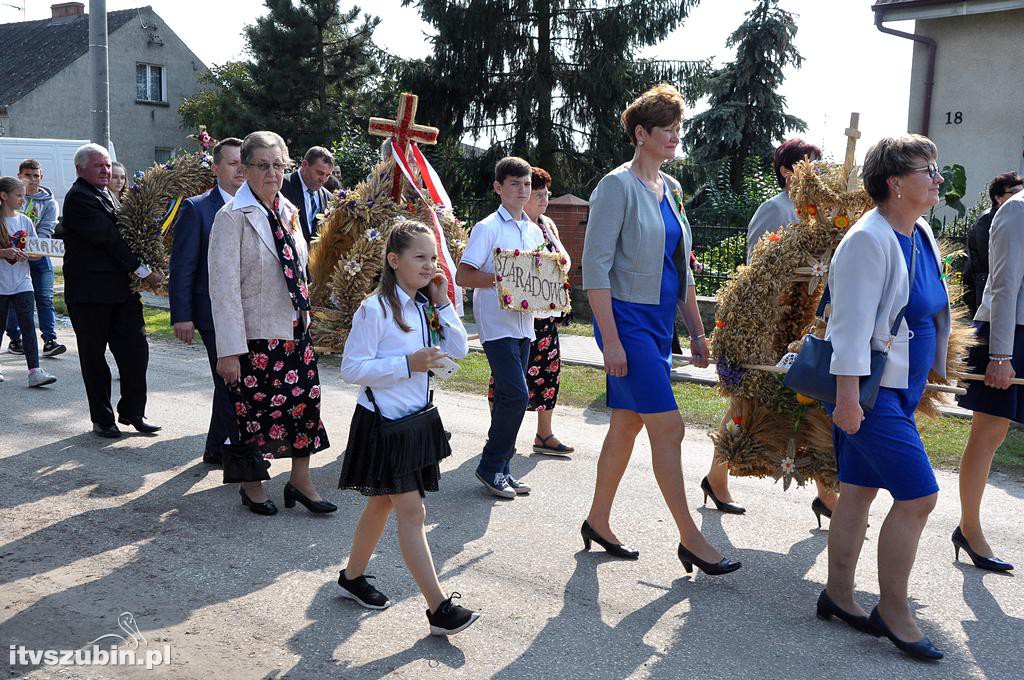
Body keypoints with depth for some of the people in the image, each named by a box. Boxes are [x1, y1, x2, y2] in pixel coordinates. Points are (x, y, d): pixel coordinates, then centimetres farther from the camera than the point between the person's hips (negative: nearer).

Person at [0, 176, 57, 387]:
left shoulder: (25, 221, 8)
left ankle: (34, 371, -10)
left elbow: (37, 253, 9)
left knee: (29, 326, -6)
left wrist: (26, 255, -11)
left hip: (22, 283, 3)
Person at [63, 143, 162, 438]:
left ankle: (132, 412, 17)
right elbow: (108, 237, -18)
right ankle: (102, 418, 16)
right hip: (90, 293, -7)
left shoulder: (108, 195, 15)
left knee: (136, 350, 5)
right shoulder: (79, 198, -12)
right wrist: (143, 270, -17)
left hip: (122, 290, 7)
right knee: (94, 358, 6)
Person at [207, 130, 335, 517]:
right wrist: (228, 350, -20)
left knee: (305, 400, 8)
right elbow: (224, 287, -17)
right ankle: (251, 485, 23)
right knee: (253, 408, 4)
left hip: (295, 329, 7)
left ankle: (300, 481, 22)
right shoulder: (233, 217, -13)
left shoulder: (288, 211, 9)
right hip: (255, 335, -7)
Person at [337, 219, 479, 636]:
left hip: (417, 420, 8)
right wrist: (409, 364, -24)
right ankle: (439, 608, -3)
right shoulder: (375, 309, -16)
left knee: (382, 504, 19)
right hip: (384, 424, -8)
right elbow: (351, 368, -18)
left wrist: (442, 304, -2)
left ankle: (353, 577, 37)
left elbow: (459, 350, 7)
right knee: (412, 512, -7)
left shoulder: (424, 307, 7)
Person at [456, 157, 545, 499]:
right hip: (497, 325, -7)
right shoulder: (488, 228, -7)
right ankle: (491, 467, 0)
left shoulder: (535, 231, 14)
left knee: (509, 397, 10)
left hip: (524, 324, 7)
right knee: (516, 394, -14)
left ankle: (501, 469, 19)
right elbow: (463, 276, -11)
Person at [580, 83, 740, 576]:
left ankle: (598, 522, 25)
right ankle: (690, 540, 3)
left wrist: (696, 331, 16)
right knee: (668, 427, -7)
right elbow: (595, 266, -15)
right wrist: (610, 340, -19)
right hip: (628, 320, -8)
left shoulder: (670, 188, 14)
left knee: (626, 425, 12)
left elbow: (681, 267, 19)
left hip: (659, 322, 8)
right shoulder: (618, 186, -10)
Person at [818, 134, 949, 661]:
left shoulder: (922, 234, 11)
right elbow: (853, 321, -21)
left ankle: (838, 595, 23)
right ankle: (893, 611, 6)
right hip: (868, 388, -9)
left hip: (900, 387, 9)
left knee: (859, 490, 13)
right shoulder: (869, 240, -17)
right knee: (917, 495, -8)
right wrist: (848, 395, -24)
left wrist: (921, 379, 25)